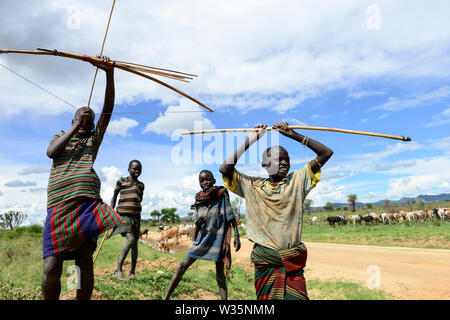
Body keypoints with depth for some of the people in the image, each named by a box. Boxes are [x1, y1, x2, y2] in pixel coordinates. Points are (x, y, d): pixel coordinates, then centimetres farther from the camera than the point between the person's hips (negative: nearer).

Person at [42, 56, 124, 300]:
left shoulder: (94, 138, 23)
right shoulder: (60, 136, 26)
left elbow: (109, 108, 11)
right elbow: (51, 152, 2)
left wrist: (110, 74, 2)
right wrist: (77, 125, 4)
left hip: (87, 199, 0)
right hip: (58, 203, 0)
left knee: (84, 259, -3)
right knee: (51, 267, -9)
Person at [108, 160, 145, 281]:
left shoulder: (141, 185, 15)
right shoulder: (121, 181, 4)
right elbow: (114, 197, 10)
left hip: (136, 216, 5)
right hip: (123, 215, -4)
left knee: (135, 243, 6)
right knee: (131, 239, -24)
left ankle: (133, 271, 19)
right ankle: (118, 270, -18)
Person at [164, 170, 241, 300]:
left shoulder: (222, 194, -5)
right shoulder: (198, 200, 6)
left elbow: (231, 217, -4)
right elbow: (197, 223, 12)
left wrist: (237, 236, -9)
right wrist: (197, 222, -11)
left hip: (218, 238, -4)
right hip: (202, 238, 4)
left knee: (220, 276, 2)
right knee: (181, 266, 0)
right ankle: (166, 297, 11)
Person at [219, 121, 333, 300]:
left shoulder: (297, 181, 3)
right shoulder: (253, 186, 1)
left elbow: (326, 153, 0)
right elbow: (225, 168, -12)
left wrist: (291, 134, -3)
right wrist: (250, 140, -8)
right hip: (265, 262, 0)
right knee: (266, 298, 9)